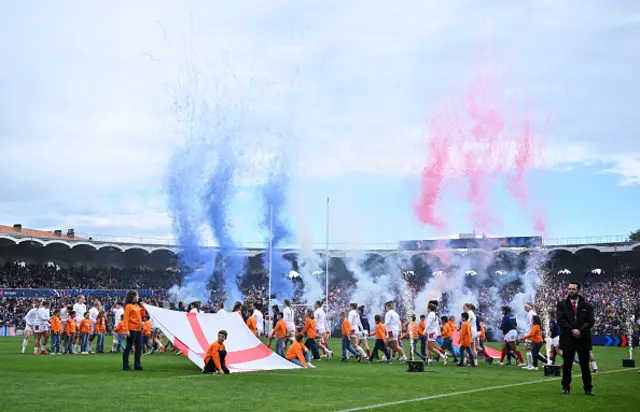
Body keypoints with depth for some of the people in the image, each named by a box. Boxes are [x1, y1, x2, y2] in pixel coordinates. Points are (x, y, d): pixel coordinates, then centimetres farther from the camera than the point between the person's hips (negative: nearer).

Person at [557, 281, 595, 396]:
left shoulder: (587, 305, 5)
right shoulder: (562, 304, 4)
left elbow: (590, 321, -2)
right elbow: (560, 320, -5)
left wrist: (580, 331, -16)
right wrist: (572, 330, -17)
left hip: (583, 339, 0)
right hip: (567, 339, 0)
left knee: (585, 365, 5)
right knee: (567, 365, 6)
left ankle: (588, 388, 11)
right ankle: (566, 387, 13)